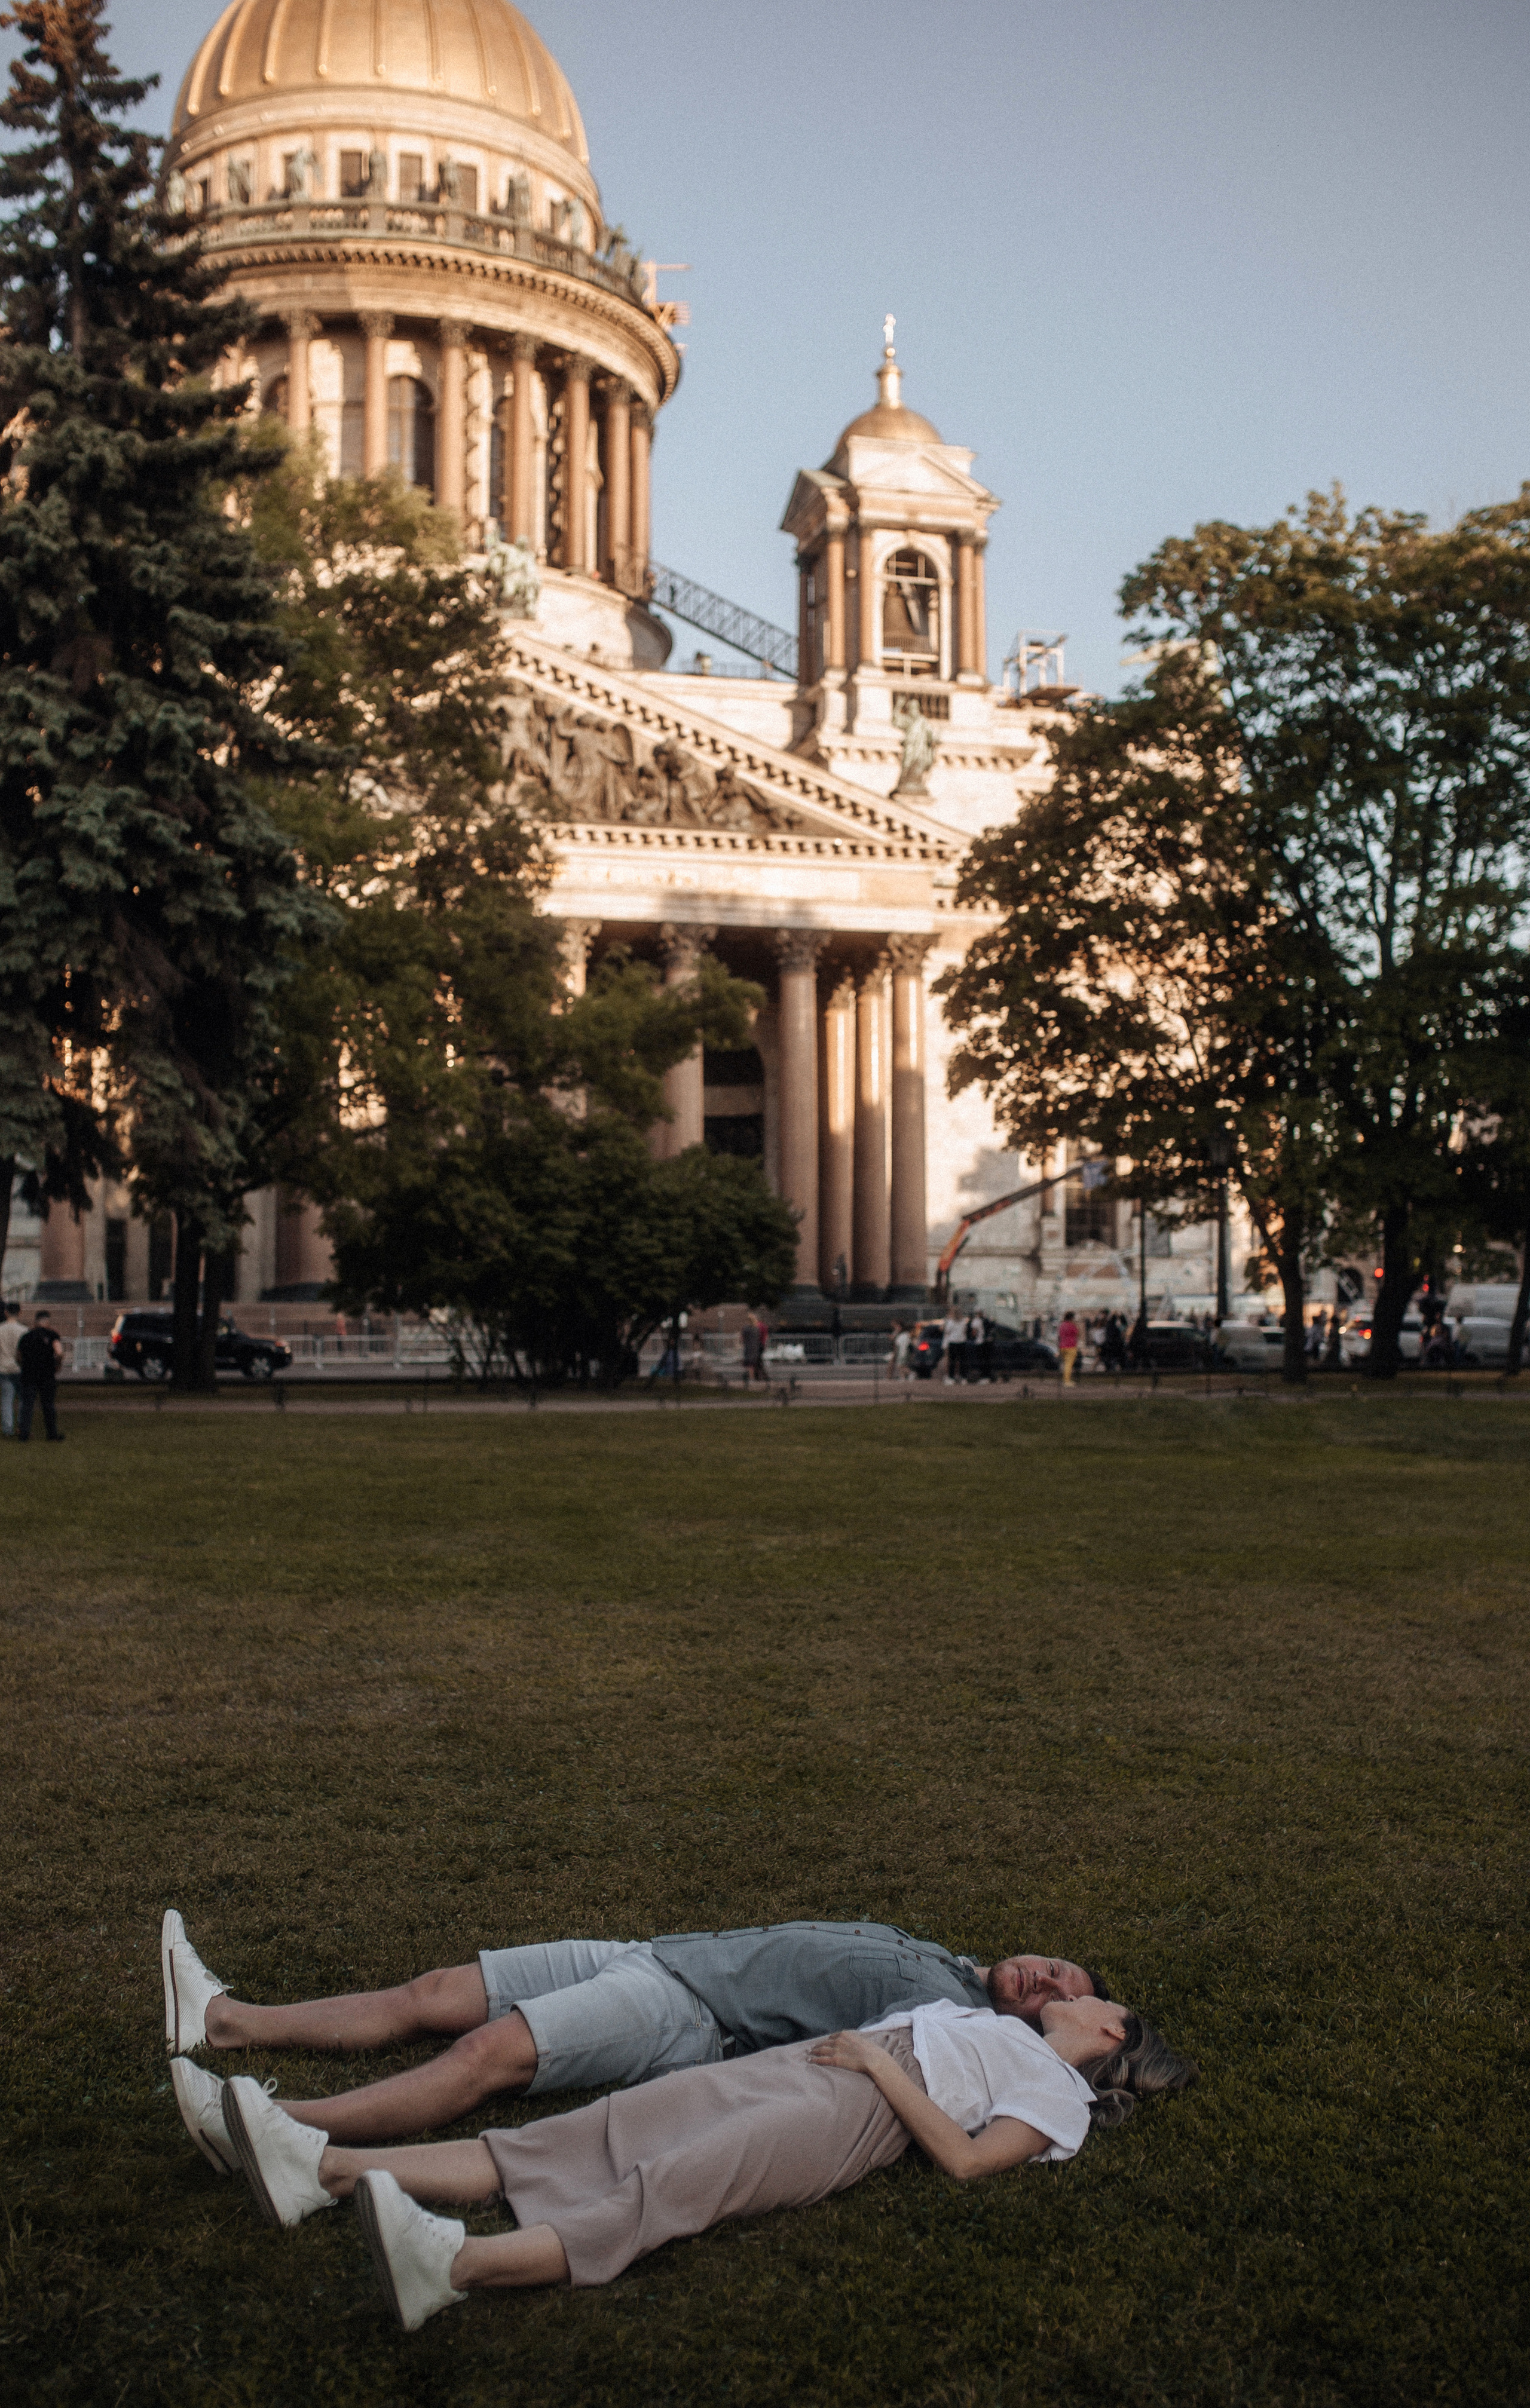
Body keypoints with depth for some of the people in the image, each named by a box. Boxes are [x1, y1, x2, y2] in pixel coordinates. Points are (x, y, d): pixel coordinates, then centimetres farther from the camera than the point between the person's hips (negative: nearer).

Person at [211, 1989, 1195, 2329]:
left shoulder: (1061, 2096, 11)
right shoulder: (989, 2019, 35)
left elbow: (965, 2157, -5)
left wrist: (883, 2063, -6)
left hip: (856, 2110, -6)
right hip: (785, 2064, 6)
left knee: (669, 2189, -31)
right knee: (585, 2139, -12)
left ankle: (454, 2266, -54)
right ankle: (325, 2168, -25)